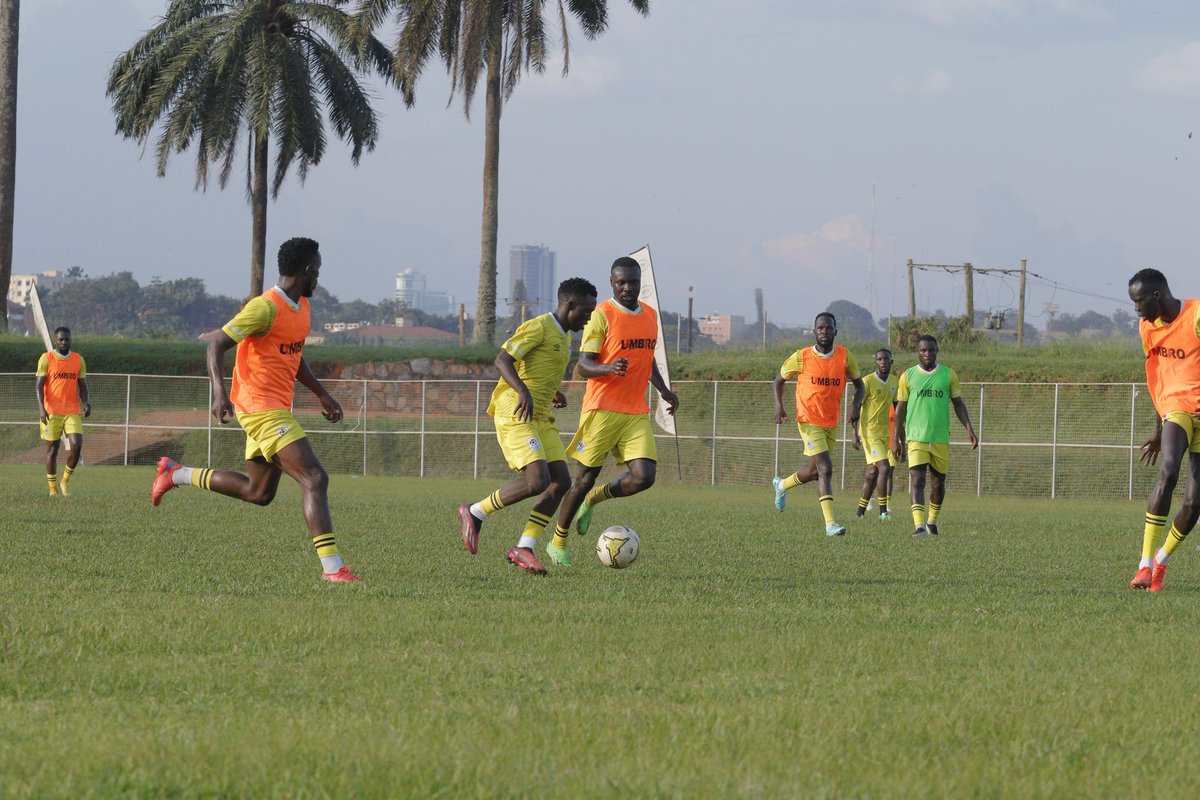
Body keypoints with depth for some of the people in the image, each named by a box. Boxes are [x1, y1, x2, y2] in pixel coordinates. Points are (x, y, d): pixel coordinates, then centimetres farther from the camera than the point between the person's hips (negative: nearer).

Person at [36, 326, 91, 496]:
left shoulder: (78, 360, 9)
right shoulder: (46, 359, -1)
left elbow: (82, 385, 12)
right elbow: (40, 385, -5)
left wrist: (86, 403, -7)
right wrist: (41, 408, -17)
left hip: (73, 412, 2)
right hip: (51, 412, -2)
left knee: (77, 445, -13)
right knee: (52, 448, 2)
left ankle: (65, 481, 6)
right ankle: (53, 488, 12)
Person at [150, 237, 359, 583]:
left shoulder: (300, 306, 13)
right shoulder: (266, 308, -17)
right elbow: (216, 344, -19)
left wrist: (322, 395, 25)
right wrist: (220, 393, -32)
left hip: (276, 409, 10)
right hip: (262, 408, -10)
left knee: (258, 493, 18)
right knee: (314, 478, -17)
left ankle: (177, 474, 30)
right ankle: (332, 566, -20)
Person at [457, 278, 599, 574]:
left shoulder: (565, 336, 20)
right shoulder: (538, 327, -10)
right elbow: (502, 360, -19)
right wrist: (523, 391, -32)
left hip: (540, 418, 10)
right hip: (515, 414, -10)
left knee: (561, 481, -2)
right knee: (537, 481, -21)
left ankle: (524, 548, 0)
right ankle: (475, 513, -2)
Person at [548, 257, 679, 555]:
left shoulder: (650, 315, 13)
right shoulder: (602, 315, -7)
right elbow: (584, 366, -10)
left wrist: (663, 390, 14)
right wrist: (609, 368, -30)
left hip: (637, 413, 5)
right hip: (602, 409, -5)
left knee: (644, 477, -11)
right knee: (586, 476, 0)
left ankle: (593, 499, 17)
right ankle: (558, 540, 16)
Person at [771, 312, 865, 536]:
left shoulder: (845, 356, 0)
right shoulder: (801, 357, -7)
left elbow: (858, 384, 10)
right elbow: (779, 379, 7)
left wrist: (856, 404, -10)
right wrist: (778, 406, -9)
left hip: (832, 424, 5)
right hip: (809, 422, -5)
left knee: (814, 471, 16)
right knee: (825, 468, -17)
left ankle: (782, 485, 47)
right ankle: (830, 523, -18)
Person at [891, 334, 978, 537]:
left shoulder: (948, 375, 6)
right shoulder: (908, 376, 4)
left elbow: (958, 404, 9)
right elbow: (900, 409, 8)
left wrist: (969, 429, -2)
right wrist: (896, 439, 5)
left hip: (941, 439, 2)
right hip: (916, 437, -2)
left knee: (938, 483, 10)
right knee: (917, 480, -15)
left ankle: (932, 520, 31)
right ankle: (919, 525, -24)